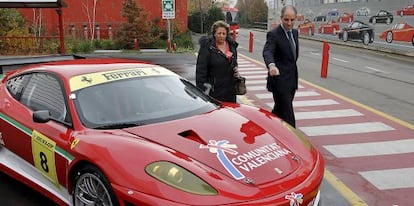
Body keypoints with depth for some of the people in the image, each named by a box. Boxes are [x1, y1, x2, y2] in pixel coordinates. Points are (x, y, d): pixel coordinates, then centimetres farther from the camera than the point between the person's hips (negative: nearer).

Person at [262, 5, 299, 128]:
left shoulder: (295, 32, 11)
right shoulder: (274, 34, -14)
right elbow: (267, 52, -31)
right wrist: (271, 65, -52)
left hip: (291, 80, 8)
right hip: (280, 80, -8)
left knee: (279, 111, 19)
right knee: (287, 115, -5)